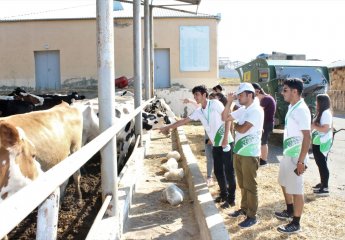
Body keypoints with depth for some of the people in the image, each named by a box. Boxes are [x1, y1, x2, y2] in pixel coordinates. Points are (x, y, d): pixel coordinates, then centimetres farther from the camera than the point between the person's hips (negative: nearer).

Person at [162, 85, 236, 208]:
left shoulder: (215, 103, -9)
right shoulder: (198, 111, 9)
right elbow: (184, 121, 15)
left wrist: (226, 138, -19)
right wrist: (167, 127, 16)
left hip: (226, 142, -7)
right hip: (216, 144, 7)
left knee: (229, 171, 0)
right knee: (218, 171, 12)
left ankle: (231, 199, 9)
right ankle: (224, 194, 28)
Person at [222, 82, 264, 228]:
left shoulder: (256, 111, -17)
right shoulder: (242, 110, 10)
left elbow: (242, 129, -24)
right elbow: (224, 117, 12)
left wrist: (235, 125, -2)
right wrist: (229, 102, 1)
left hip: (250, 154, -8)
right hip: (238, 152, 8)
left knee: (250, 186, 0)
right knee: (242, 184, 19)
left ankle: (252, 216, 10)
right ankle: (244, 208, 34)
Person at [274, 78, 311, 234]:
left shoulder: (301, 110, -20)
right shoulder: (292, 107, 9)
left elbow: (307, 137, -23)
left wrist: (301, 161, -23)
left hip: (296, 157, -10)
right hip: (287, 154, 10)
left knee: (296, 190, 2)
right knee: (284, 183, 23)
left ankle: (295, 224, 15)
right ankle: (289, 211, 42)